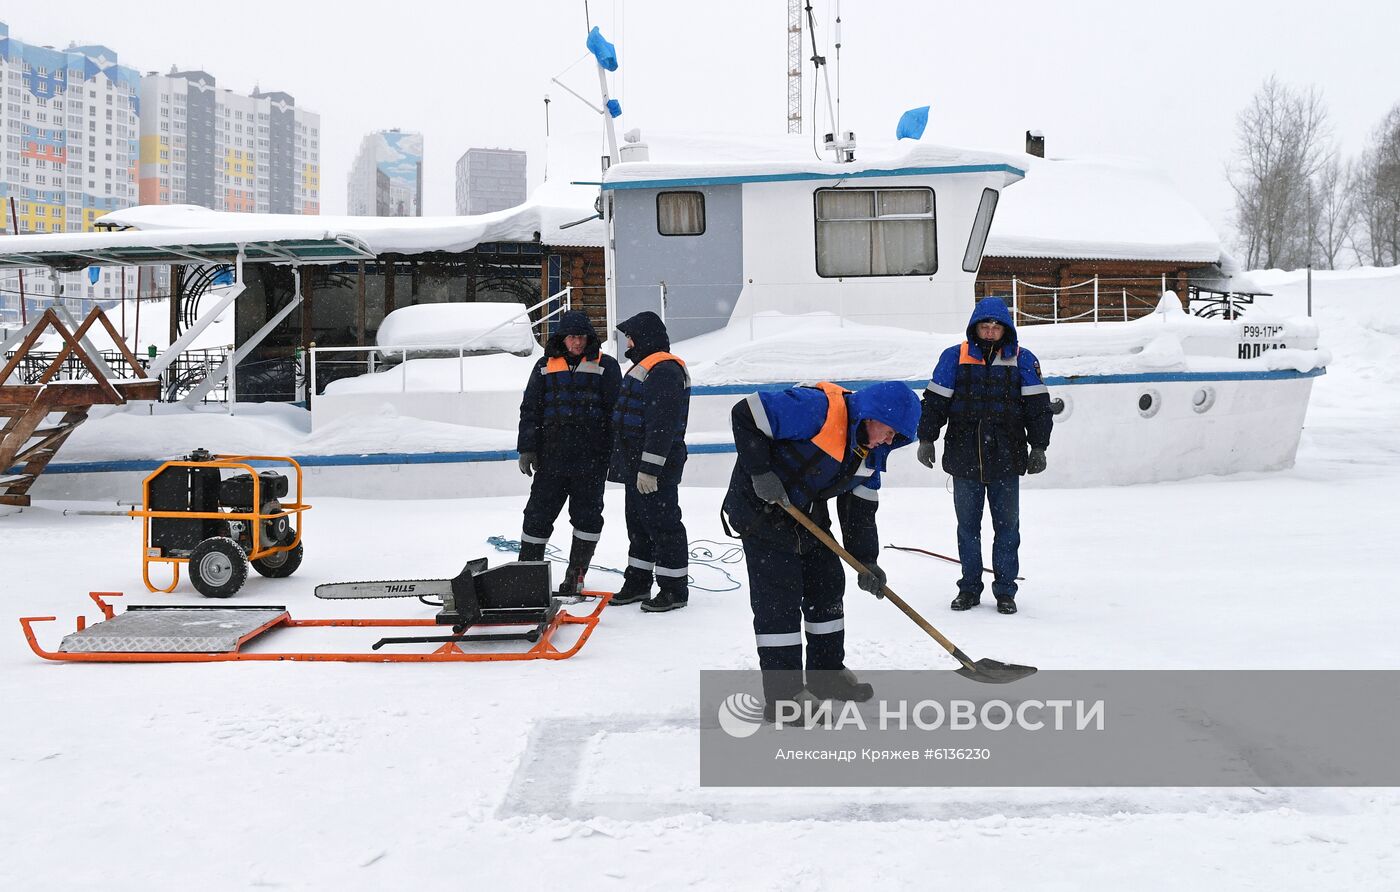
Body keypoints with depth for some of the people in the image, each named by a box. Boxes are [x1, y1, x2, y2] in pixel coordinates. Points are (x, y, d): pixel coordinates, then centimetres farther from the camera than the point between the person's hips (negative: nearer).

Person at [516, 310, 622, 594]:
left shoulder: (605, 366, 3)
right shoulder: (545, 366, 10)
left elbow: (616, 410, 2)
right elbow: (530, 409, 10)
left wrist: (616, 452, -4)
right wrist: (526, 449, 3)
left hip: (591, 458, -2)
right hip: (552, 455, 2)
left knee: (587, 515, 3)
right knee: (539, 513, 5)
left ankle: (576, 575, 13)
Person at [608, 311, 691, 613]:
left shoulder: (664, 370, -18)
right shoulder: (645, 366, 18)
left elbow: (662, 424, -25)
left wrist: (649, 468, -27)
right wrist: (624, 463, 26)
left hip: (655, 466, -11)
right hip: (637, 465, 11)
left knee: (663, 524, -4)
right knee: (638, 523, 17)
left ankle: (674, 590, 3)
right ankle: (637, 582, 27)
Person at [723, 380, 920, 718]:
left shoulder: (872, 451, -1)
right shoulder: (817, 408, -28)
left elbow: (860, 508, 5)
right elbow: (745, 414, -28)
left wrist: (866, 561, -1)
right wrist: (761, 473, -27)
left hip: (807, 514, 9)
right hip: (760, 508, -9)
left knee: (828, 585, 13)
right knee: (779, 597, -9)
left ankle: (827, 673, 30)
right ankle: (782, 696, -3)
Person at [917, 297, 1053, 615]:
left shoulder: (1023, 360, 4)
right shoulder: (954, 358, 4)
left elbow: (1038, 406, 4)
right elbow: (935, 401, 6)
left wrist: (1038, 447, -1)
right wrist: (926, 439, 0)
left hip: (1006, 459, 0)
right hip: (964, 458, 1)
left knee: (1007, 526, 5)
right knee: (967, 526, 9)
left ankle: (1005, 590, 15)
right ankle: (969, 588, 19)